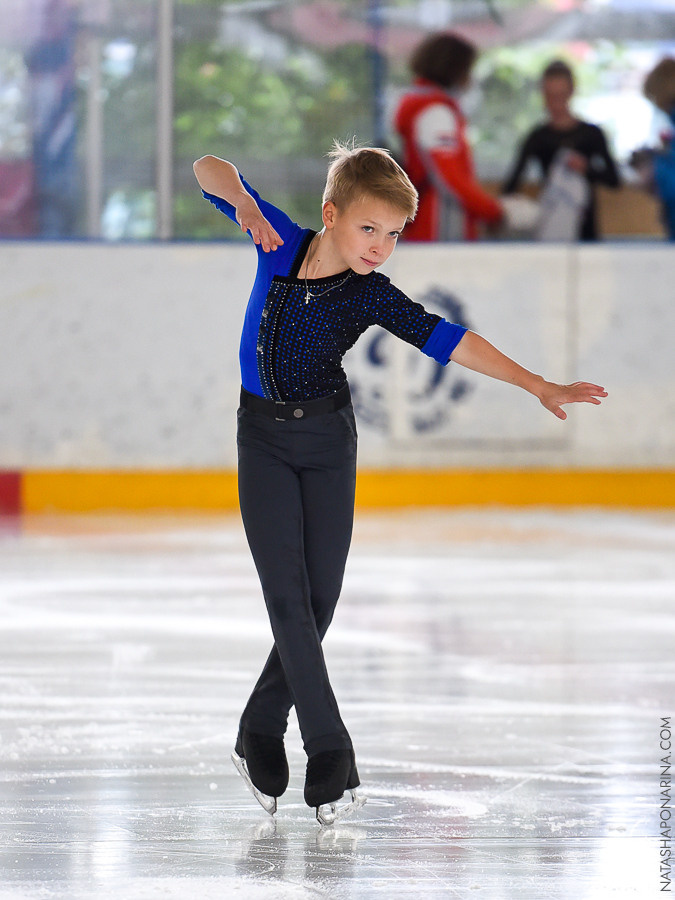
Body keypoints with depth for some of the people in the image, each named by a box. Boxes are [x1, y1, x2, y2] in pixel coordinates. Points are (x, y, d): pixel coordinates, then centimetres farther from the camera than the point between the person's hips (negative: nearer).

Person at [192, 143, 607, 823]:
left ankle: (261, 732, 18)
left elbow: (446, 340, -21)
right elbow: (211, 171, -6)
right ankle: (330, 751, -5)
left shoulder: (372, 295, -12)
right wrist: (244, 205, -28)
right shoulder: (280, 242, -9)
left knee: (319, 598, 1)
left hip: (328, 441, 1)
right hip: (264, 440, -1)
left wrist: (538, 387, -29)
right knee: (287, 595, -8)